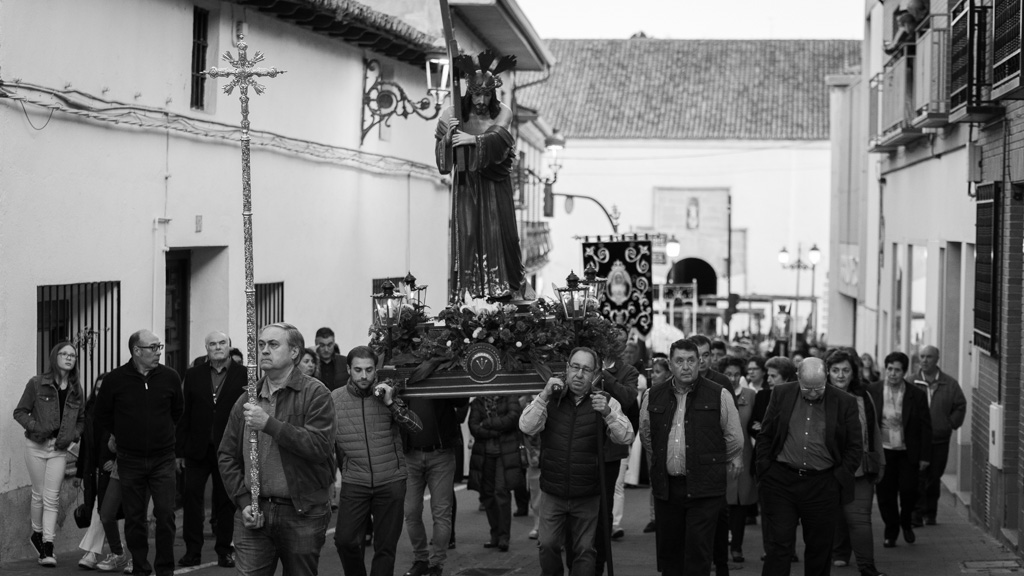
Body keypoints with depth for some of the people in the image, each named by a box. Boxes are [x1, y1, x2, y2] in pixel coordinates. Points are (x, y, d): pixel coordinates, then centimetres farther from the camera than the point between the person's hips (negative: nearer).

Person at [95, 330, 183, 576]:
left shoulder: (169, 377, -1)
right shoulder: (115, 380, -4)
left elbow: (178, 411, 15)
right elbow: (102, 417, 8)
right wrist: (124, 436, 11)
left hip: (163, 457, 0)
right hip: (130, 461, 0)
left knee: (165, 514, -7)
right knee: (135, 518, 5)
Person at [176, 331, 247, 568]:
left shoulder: (243, 375, -1)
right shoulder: (193, 375, 5)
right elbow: (184, 414, 4)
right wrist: (180, 450, 1)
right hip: (197, 449, 2)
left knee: (225, 502, 7)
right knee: (191, 497, 0)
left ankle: (224, 550, 16)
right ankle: (192, 551, 8)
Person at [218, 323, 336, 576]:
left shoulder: (315, 393, -4)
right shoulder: (246, 400, 11)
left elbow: (320, 446, -17)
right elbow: (227, 456, 12)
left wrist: (269, 424, -20)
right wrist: (243, 501, -1)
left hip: (302, 515, -3)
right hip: (254, 514, 3)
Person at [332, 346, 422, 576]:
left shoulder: (387, 394, 2)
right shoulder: (335, 399, 1)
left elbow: (417, 427, -8)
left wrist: (391, 403, -17)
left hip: (391, 482, 0)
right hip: (354, 483, 0)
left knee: (386, 547, 3)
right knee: (345, 540, -12)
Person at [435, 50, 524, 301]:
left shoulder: (502, 113, -1)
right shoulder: (453, 115, 0)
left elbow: (498, 137, -21)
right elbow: (440, 156, 0)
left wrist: (473, 139, -35)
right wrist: (448, 137, -19)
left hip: (495, 185, 0)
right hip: (466, 184, 0)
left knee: (498, 233, 0)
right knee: (466, 234, -6)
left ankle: (504, 291, 7)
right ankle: (461, 295, -8)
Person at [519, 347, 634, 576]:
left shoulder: (605, 402, 0)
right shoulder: (550, 399, 2)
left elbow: (626, 437, -10)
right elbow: (526, 427, -11)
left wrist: (607, 412, -26)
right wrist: (544, 395, -22)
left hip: (588, 496, -1)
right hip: (552, 494, 1)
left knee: (584, 551, 3)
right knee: (547, 545, -1)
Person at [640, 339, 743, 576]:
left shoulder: (719, 396, -2)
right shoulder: (654, 397, 8)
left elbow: (734, 440, 6)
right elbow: (646, 436, 21)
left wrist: (730, 467, 13)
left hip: (704, 487, -3)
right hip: (666, 487, 4)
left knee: (698, 550, -7)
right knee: (668, 551, 8)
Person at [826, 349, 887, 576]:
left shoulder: (863, 397, 6)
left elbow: (874, 432, 14)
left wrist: (879, 462, 15)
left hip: (860, 469, 1)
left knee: (859, 518, -7)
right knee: (836, 516, 11)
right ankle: (839, 554, 32)